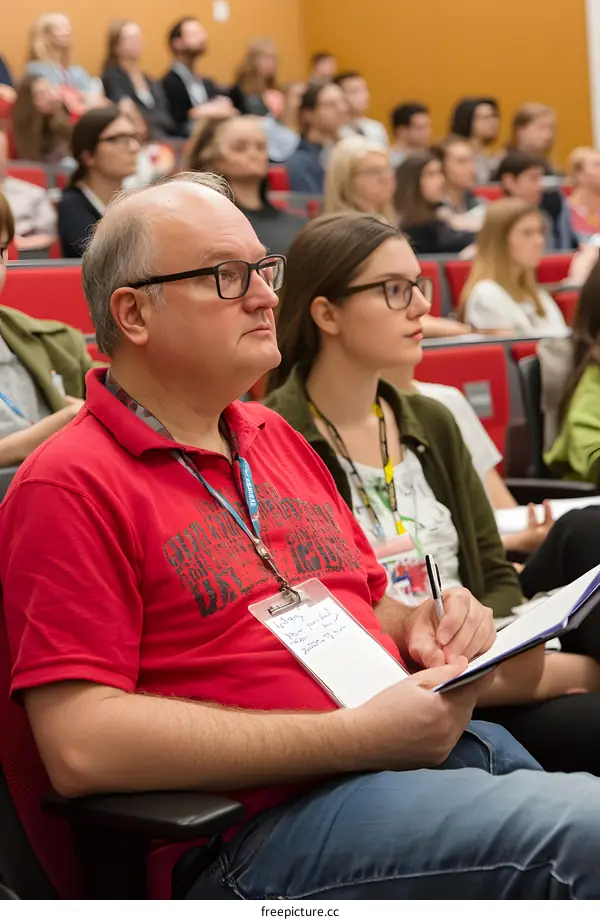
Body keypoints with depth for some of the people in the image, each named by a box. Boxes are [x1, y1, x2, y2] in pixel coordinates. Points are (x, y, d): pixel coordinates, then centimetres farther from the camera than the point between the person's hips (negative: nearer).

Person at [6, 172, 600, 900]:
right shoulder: (73, 484, -6)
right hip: (270, 811, -8)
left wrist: (418, 626, 4)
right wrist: (356, 736, -16)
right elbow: (80, 745, -15)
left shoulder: (276, 437, 21)